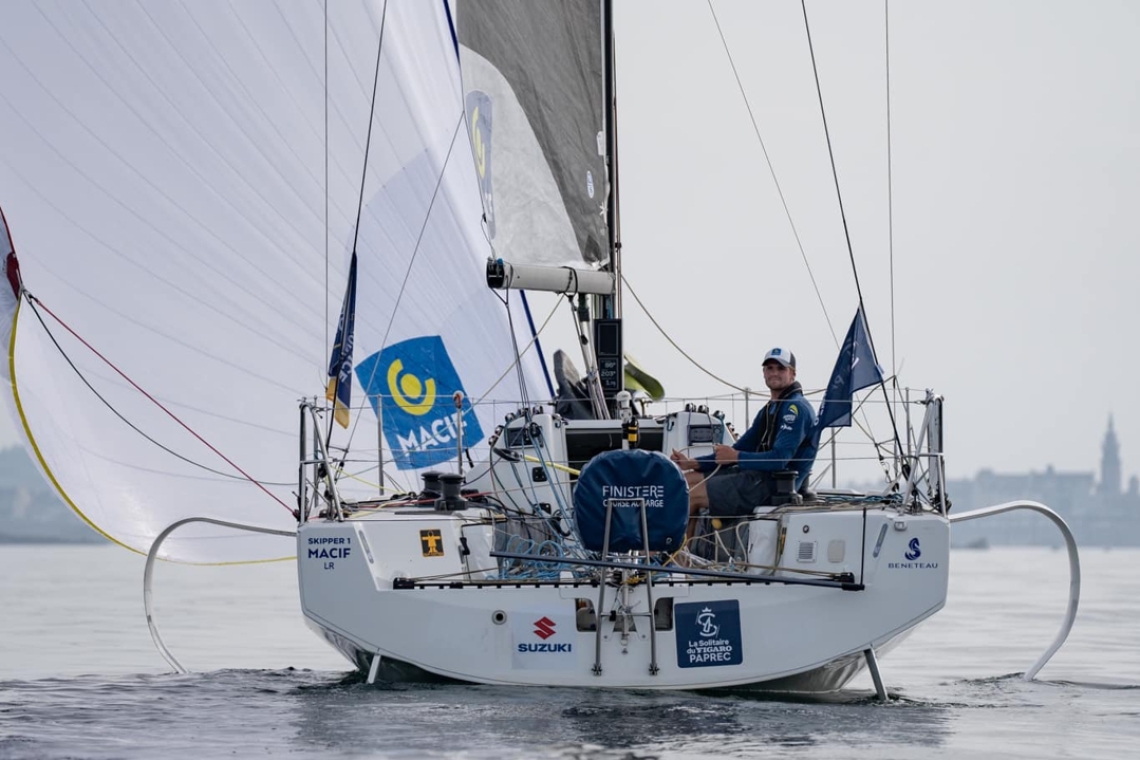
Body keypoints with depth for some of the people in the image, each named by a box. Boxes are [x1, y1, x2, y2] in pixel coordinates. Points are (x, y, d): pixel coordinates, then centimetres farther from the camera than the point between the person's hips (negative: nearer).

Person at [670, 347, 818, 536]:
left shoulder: (796, 408, -11)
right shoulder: (770, 409, 21)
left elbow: (779, 459, -22)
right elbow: (740, 449, 20)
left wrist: (736, 457, -20)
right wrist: (693, 463, 8)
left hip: (773, 485, -10)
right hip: (757, 475, 10)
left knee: (691, 494, -14)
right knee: (687, 480, 5)